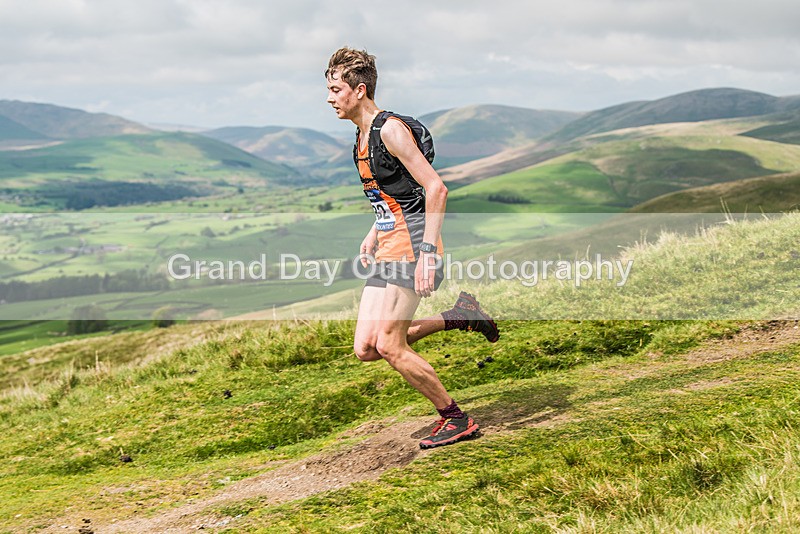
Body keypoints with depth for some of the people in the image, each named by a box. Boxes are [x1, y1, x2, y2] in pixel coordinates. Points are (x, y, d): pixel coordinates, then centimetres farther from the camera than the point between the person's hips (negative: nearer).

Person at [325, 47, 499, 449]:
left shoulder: (390, 129, -13)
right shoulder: (361, 137, 16)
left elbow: (436, 189, -19)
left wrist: (427, 253, -24)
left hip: (412, 248, -9)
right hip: (387, 252, 9)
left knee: (389, 346, -10)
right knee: (365, 349, 3)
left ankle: (455, 420, 6)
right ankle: (458, 317, 15)